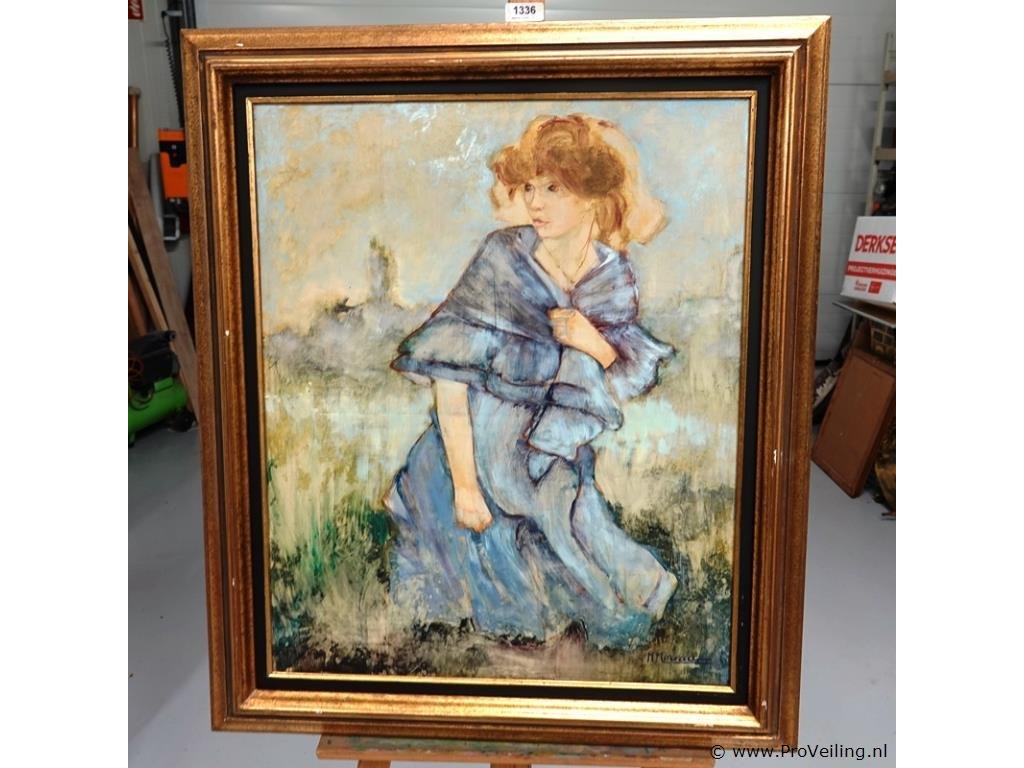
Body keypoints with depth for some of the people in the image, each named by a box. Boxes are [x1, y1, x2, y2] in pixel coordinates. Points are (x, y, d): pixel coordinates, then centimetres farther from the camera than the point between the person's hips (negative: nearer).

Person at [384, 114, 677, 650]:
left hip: (558, 464, 4)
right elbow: (447, 375, -22)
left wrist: (595, 344, -20)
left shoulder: (612, 273, -8)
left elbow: (634, 375, 3)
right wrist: (464, 484, -23)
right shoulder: (503, 257, -20)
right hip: (479, 449, -3)